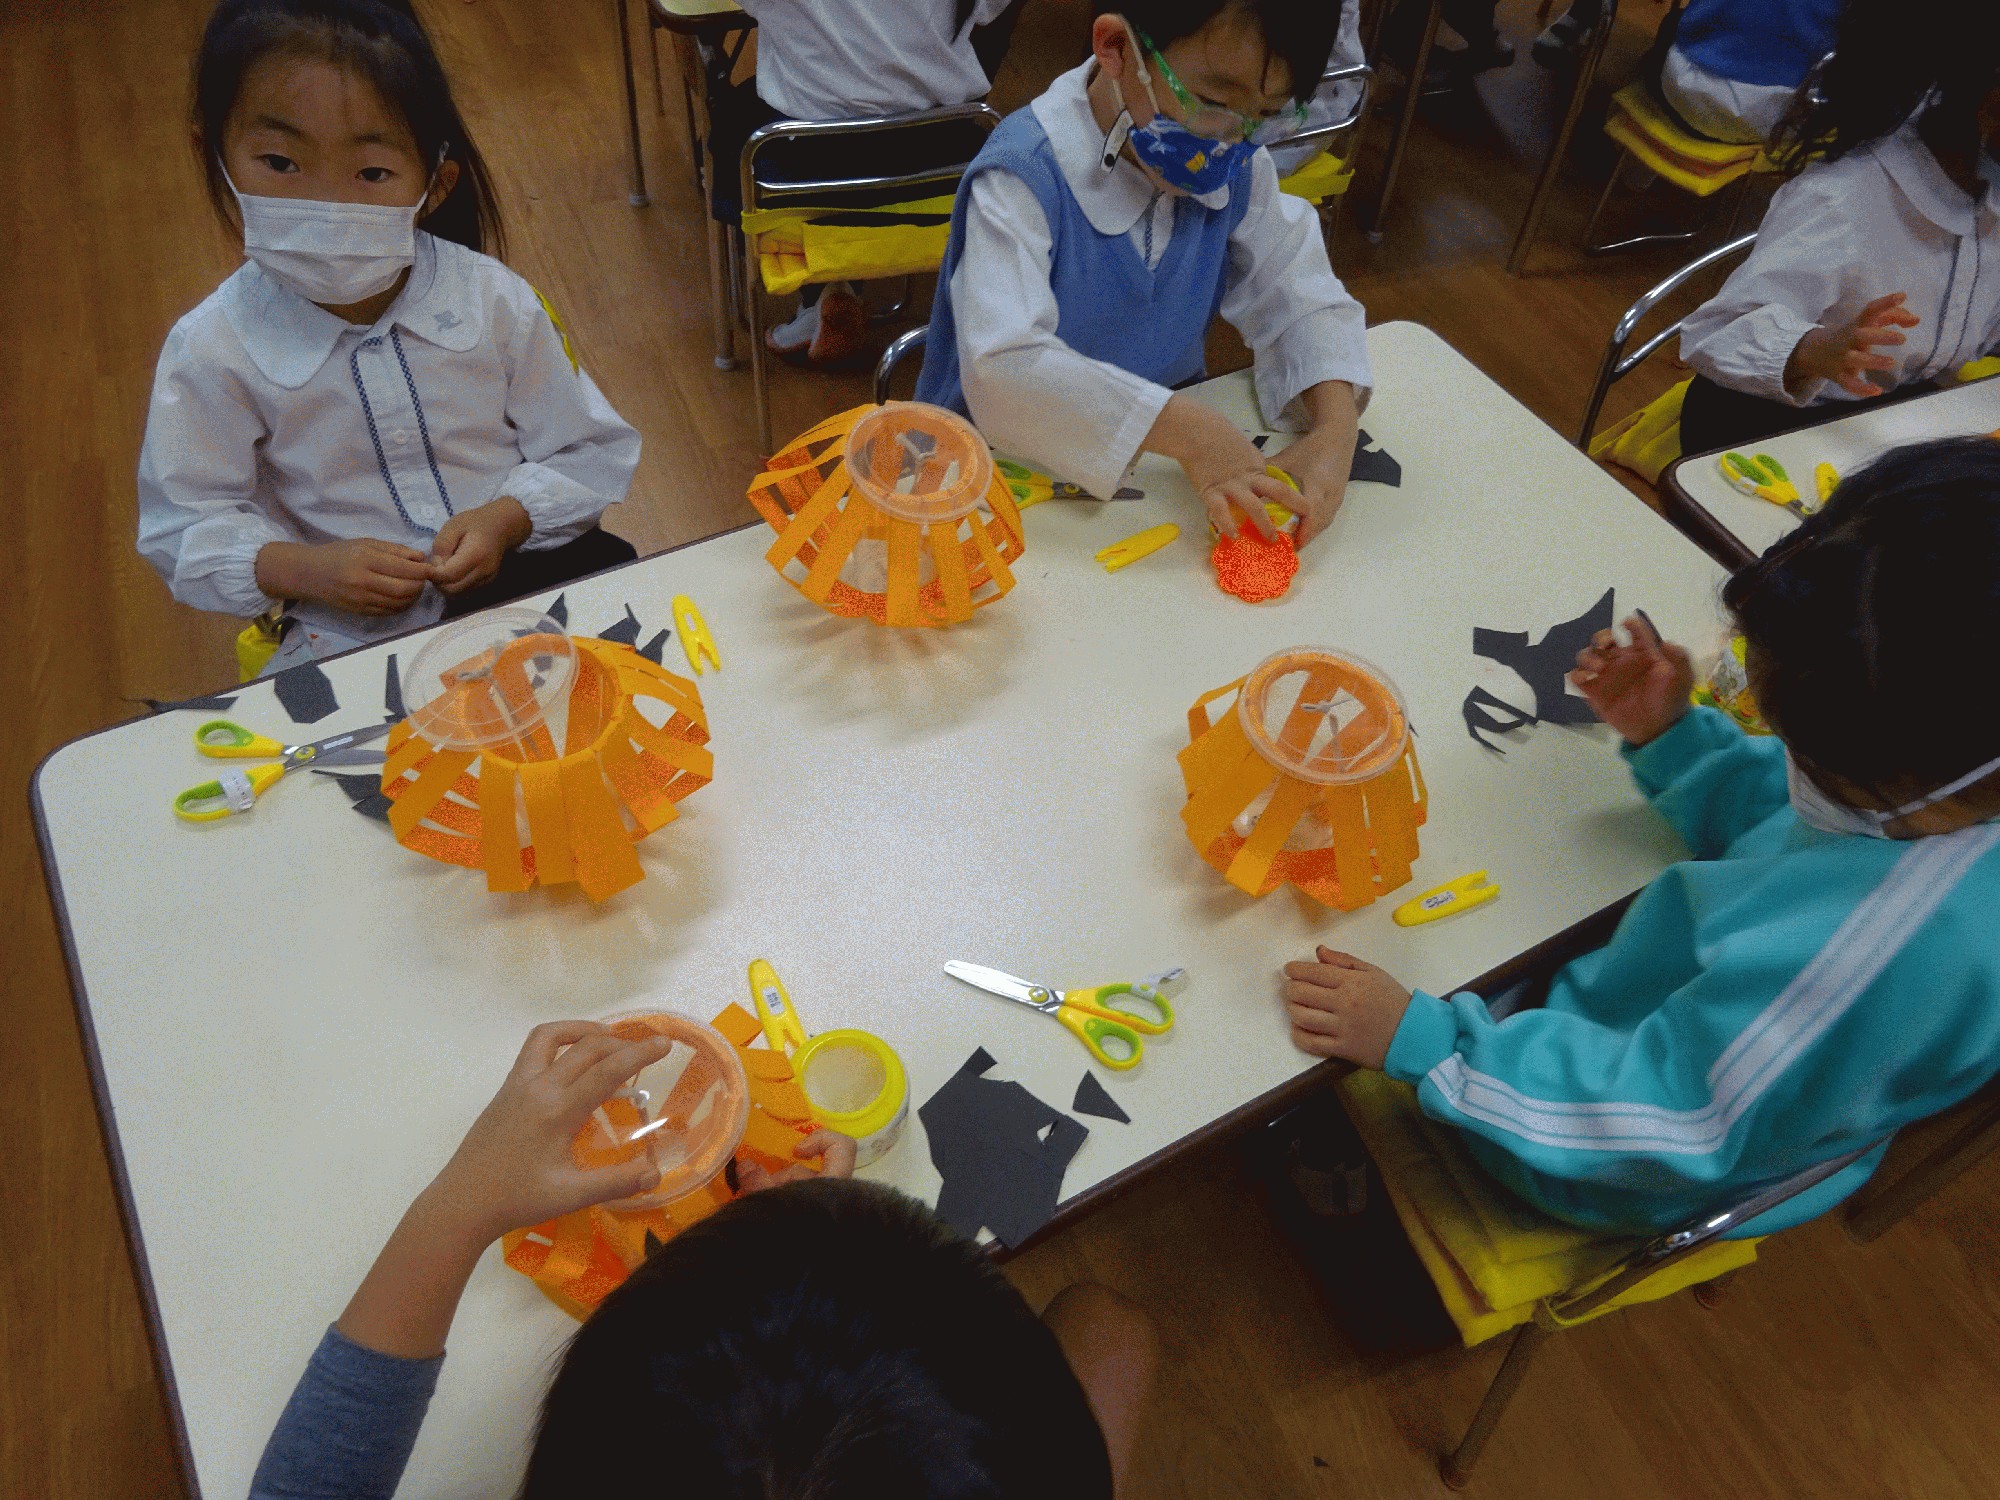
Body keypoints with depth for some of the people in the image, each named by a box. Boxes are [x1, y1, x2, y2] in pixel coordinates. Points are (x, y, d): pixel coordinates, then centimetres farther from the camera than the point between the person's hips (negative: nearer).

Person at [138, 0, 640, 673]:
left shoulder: (493, 300, -6)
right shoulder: (213, 350, -8)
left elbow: (588, 451, 0)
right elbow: (189, 523, -1)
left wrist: (507, 519, -18)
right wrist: (304, 568, -20)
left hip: (523, 569, 3)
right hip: (349, 633, -2)